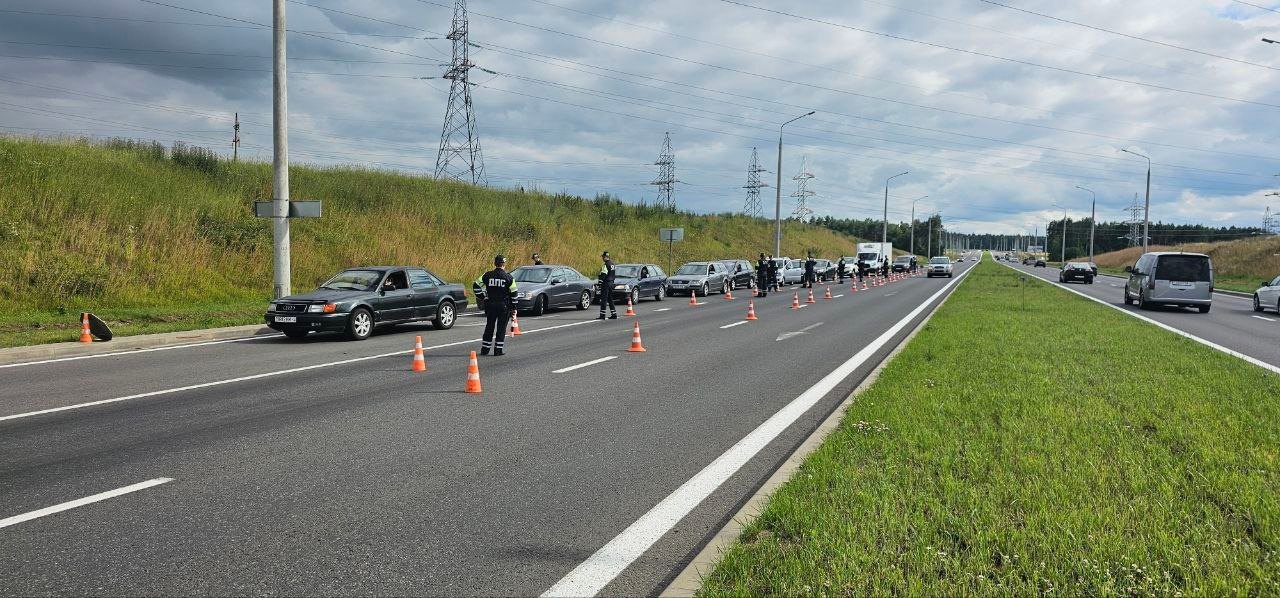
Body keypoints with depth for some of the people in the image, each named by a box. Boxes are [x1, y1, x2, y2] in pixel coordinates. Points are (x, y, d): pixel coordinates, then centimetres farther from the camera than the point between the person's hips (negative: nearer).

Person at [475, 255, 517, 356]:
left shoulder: (487, 275, -1)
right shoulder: (508, 277, -6)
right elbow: (513, 293, -3)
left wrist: (483, 297, 9)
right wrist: (514, 308, 4)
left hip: (490, 305, 3)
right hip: (504, 306, -3)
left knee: (489, 326, 14)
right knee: (501, 328, 4)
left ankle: (485, 349, 16)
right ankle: (498, 350, 3)